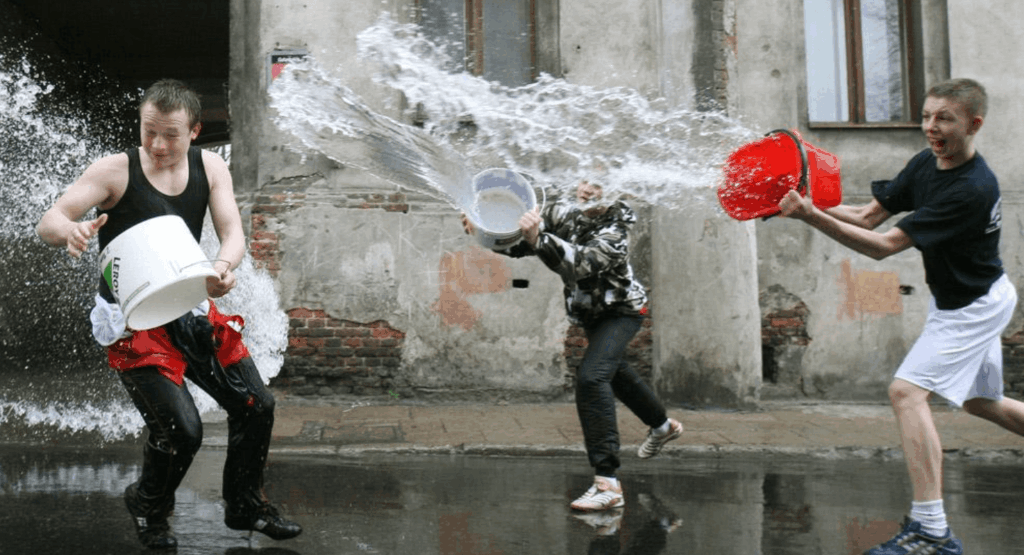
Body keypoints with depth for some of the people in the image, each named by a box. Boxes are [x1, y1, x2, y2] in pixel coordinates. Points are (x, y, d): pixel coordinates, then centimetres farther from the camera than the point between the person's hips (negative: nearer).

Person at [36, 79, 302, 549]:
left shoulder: (209, 167, 0)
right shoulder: (116, 171, -12)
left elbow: (232, 231, -10)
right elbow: (47, 222, -18)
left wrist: (224, 266, -34)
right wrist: (70, 230, -44)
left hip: (190, 309, 5)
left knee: (256, 406, 4)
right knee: (181, 429, -14)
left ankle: (245, 506, 27)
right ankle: (148, 510, 18)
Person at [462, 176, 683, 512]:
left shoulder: (613, 230, -31)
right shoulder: (561, 213, -13)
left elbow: (580, 263, -48)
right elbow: (517, 243, -10)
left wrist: (537, 239, -62)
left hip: (622, 311, -8)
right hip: (592, 313, 8)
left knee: (591, 377, -28)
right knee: (615, 373, 27)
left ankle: (607, 484, -31)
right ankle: (664, 426, 57)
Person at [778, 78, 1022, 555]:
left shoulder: (972, 189, -30)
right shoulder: (925, 164, -4)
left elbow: (883, 246, -33)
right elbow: (869, 216, -4)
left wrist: (811, 216, -41)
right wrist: (813, 206, -22)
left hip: (974, 306, -9)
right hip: (955, 298, 9)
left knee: (907, 391, -21)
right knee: (982, 403, 23)